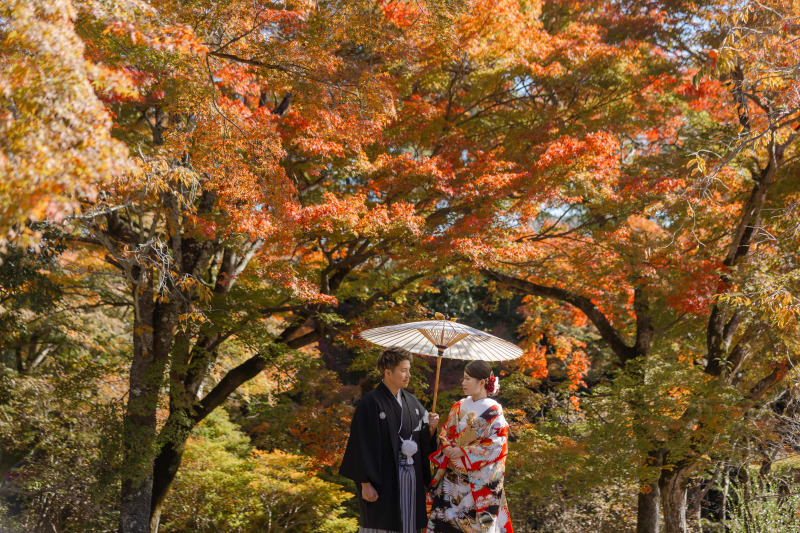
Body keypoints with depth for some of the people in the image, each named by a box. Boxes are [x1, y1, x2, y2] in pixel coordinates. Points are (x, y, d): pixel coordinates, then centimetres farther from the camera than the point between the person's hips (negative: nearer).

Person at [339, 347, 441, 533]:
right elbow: (362, 446, -12)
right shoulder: (370, 403, -11)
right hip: (383, 481, -6)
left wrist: (431, 428, -9)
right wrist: (365, 484, -15)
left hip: (411, 480, 6)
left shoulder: (412, 402, 9)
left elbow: (424, 441, 11)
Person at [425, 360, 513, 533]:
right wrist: (446, 447, -9)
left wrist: (464, 451, -16)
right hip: (452, 478, 5)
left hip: (478, 479, -5)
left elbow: (497, 444, -13)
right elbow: (445, 433, 14)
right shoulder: (459, 407, 10)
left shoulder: (493, 411, -7)